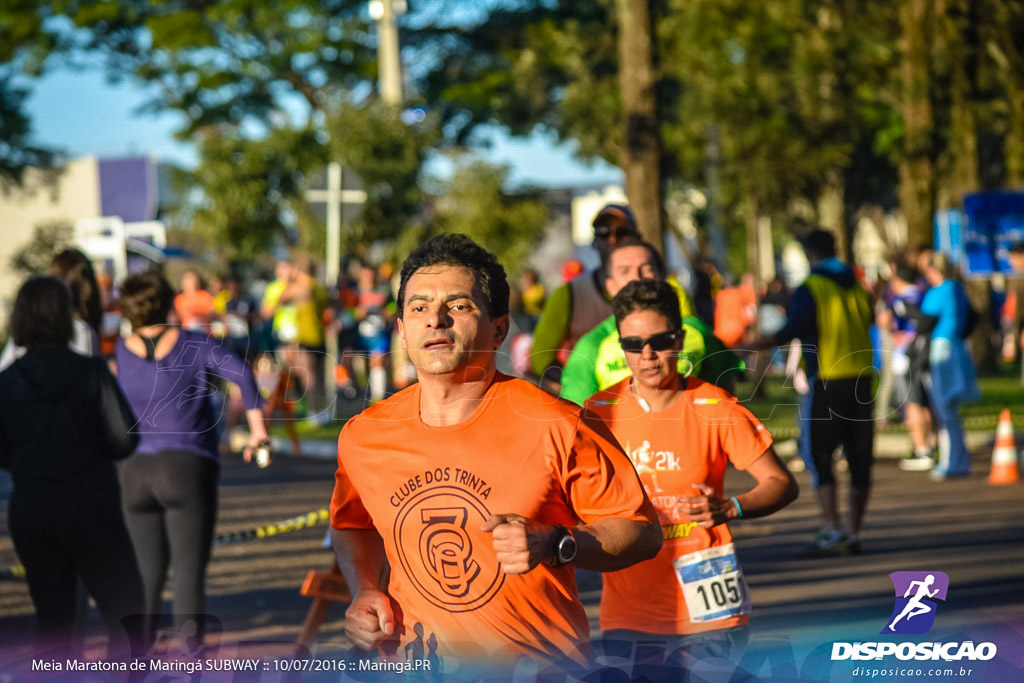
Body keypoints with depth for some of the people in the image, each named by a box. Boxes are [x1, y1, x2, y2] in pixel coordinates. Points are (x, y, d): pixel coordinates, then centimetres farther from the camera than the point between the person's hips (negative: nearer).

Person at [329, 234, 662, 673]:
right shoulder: (362, 436, 0)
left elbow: (642, 532, -5)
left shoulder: (556, 427, -12)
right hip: (415, 672, 4)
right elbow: (352, 525, 21)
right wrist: (365, 590, 2)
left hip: (541, 667, -4)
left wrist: (553, 544, -21)